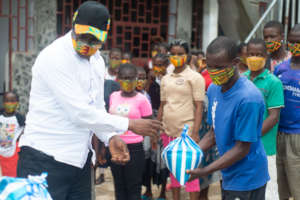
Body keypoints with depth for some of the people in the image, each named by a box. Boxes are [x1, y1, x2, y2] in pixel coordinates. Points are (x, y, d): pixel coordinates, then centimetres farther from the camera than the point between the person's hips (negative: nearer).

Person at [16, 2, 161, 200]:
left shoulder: (97, 61, 10)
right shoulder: (54, 57, -16)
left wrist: (111, 137, -4)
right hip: (45, 160, -7)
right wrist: (129, 124, -13)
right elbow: (79, 112, -21)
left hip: (80, 160, 8)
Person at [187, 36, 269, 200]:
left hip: (247, 179, -7)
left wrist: (205, 171, -23)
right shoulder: (213, 89, 1)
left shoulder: (249, 98, -24)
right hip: (228, 176, 7)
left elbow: (242, 148, -21)